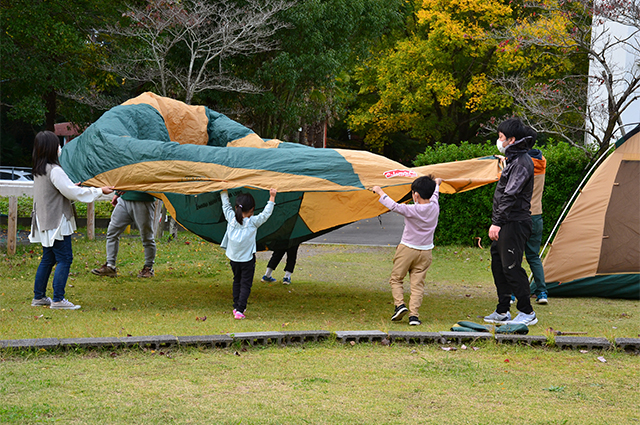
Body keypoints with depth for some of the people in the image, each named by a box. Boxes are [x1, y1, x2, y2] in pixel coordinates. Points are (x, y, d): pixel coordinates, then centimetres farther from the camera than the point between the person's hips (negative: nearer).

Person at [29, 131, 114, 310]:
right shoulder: (54, 171, -19)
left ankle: (39, 297, 20)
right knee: (64, 258, -6)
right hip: (56, 223, -10)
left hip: (44, 221, 10)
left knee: (48, 259, 16)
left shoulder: (39, 171, 10)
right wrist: (99, 191, -13)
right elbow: (71, 193, -19)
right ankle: (58, 299, -8)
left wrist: (72, 187, 33)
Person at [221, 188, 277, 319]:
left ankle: (236, 307, 27)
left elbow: (226, 205, 7)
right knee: (245, 284, 2)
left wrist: (224, 192, 18)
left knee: (237, 281, 22)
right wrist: (272, 198, -7)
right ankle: (240, 310, -7)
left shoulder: (231, 218, -8)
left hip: (233, 258, 4)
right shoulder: (253, 222, -17)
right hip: (247, 259, -4)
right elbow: (266, 213, -11)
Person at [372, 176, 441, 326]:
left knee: (395, 279, 10)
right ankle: (414, 315, -4)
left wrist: (380, 192, -7)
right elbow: (434, 196, 18)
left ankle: (399, 304, -8)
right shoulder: (434, 207, -3)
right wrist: (436, 184, 40)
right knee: (417, 283, 4)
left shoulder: (412, 210, -19)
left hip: (407, 249, -4)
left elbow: (393, 206, -21)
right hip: (425, 251, 4)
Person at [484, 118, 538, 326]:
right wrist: (497, 222, 22)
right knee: (498, 265, 14)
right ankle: (502, 312, 21)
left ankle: (527, 313, -2)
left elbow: (510, 195, -21)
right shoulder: (514, 160, 17)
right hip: (506, 223, 11)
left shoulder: (522, 163, -16)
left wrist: (497, 223, -23)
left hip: (515, 223, -11)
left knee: (511, 267, -9)